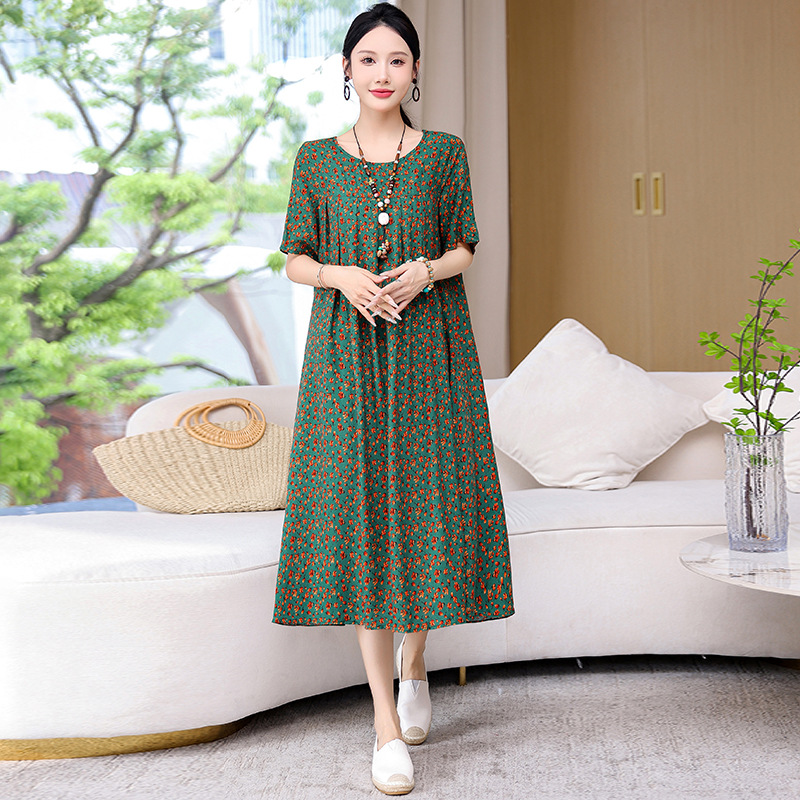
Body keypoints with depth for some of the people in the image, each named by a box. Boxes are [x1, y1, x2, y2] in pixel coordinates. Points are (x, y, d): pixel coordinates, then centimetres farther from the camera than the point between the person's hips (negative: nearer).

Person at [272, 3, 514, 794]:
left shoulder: (445, 154, 5)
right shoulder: (316, 159, 5)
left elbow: (464, 250, 8)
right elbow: (295, 260, 7)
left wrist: (427, 270, -14)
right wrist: (344, 277, -14)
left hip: (429, 352, 1)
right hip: (346, 355, 0)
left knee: (430, 504, 2)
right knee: (358, 516, -4)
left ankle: (414, 659, 34)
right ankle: (387, 723, 3)